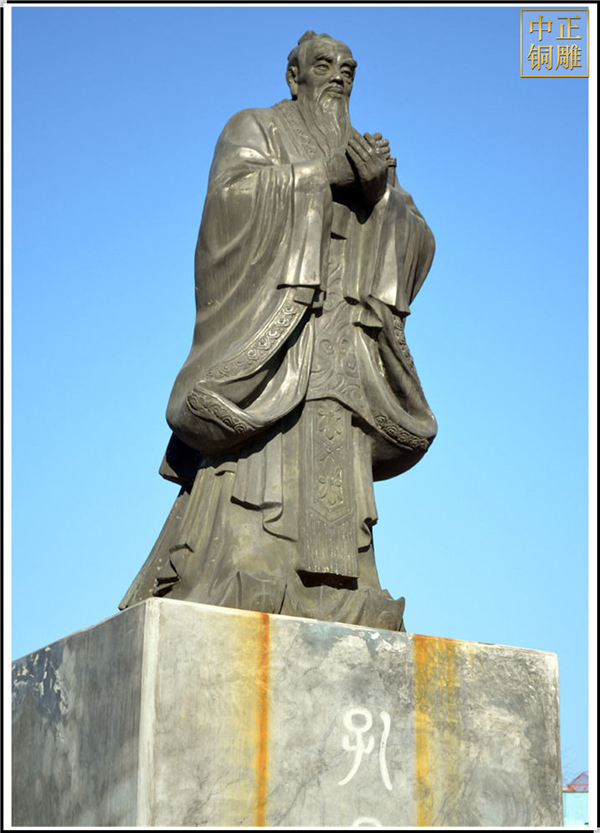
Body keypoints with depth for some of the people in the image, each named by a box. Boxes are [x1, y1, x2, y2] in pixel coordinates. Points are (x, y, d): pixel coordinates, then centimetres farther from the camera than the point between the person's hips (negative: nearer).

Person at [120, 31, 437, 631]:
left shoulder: (366, 153, 26)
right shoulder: (254, 129, 14)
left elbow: (417, 244, 14)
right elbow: (231, 192, -8)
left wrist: (381, 190, -6)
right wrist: (321, 173, -10)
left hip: (343, 340, 5)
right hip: (270, 322, -4)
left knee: (333, 465, -6)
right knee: (259, 460, -17)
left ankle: (335, 602, -13)